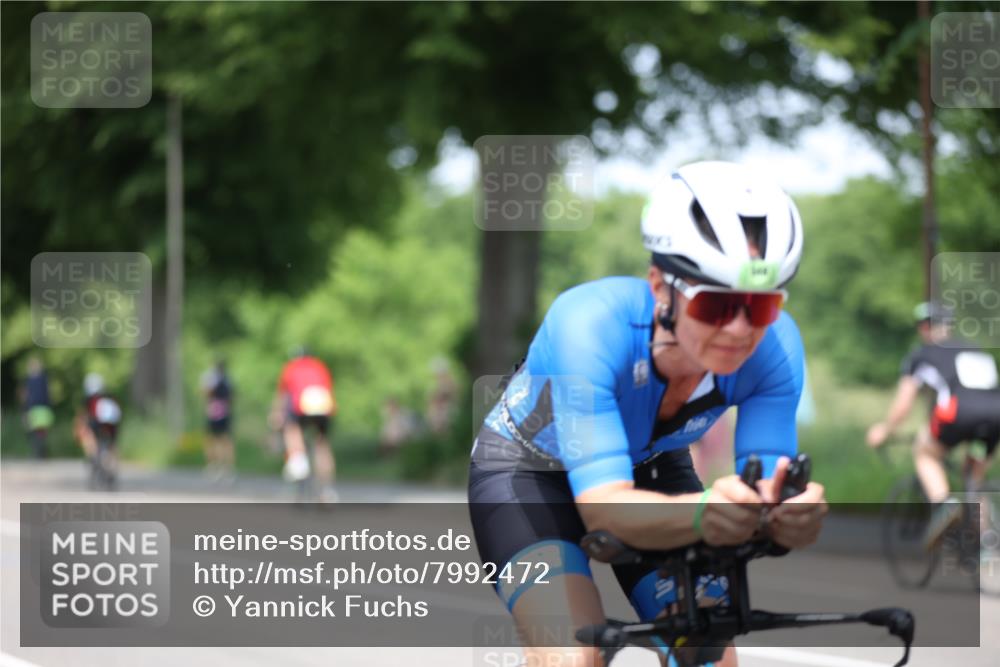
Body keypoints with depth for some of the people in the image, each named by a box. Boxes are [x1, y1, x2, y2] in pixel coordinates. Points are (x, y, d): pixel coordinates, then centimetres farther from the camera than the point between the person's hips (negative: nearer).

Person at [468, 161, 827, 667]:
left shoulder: (774, 347, -28)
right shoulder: (589, 325, -38)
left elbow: (770, 485, -30)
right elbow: (604, 506, -44)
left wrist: (790, 515, -55)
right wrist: (702, 512, -64)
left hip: (651, 471, 4)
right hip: (528, 471, -4)